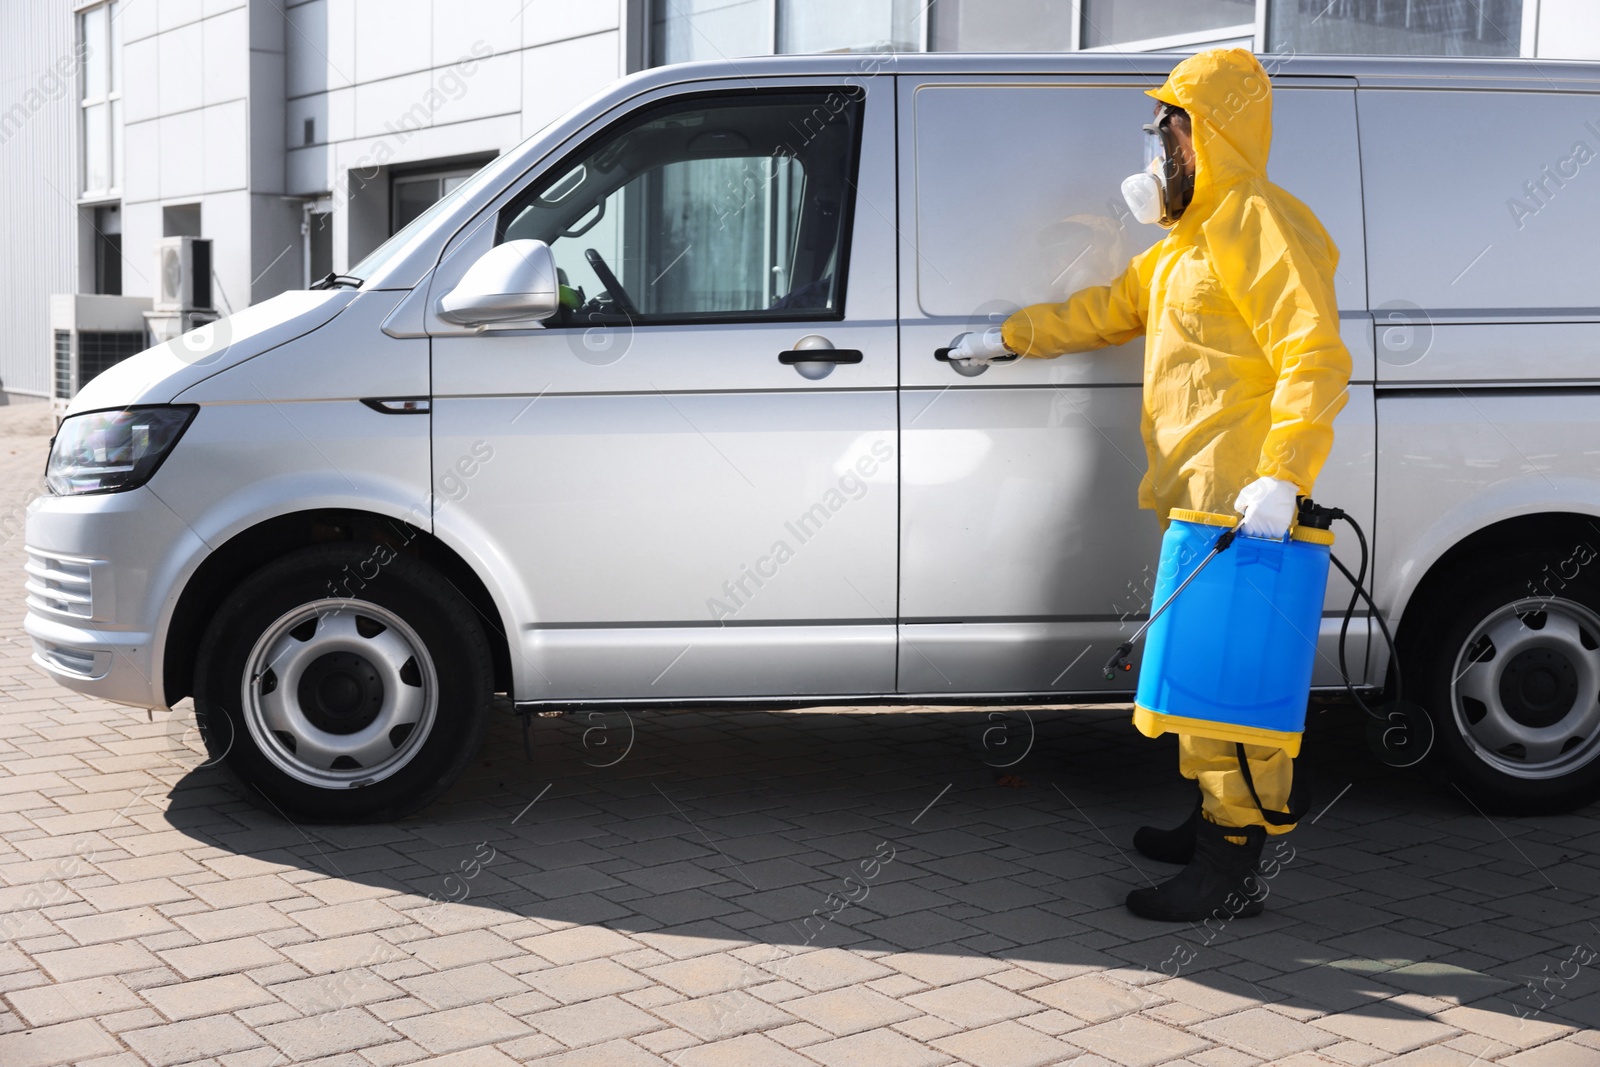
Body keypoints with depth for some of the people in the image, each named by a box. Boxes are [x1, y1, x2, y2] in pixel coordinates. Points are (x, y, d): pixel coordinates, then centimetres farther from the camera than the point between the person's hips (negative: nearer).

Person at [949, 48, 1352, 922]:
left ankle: (1234, 870, -6)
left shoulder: (1259, 227, -12)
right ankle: (1218, 822, 29)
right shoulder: (1186, 242, 21)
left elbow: (1315, 358, -21)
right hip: (1197, 494, 11)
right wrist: (1009, 338, 36)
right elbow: (1109, 309, 34)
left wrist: (1280, 475, -29)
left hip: (1242, 503, -10)